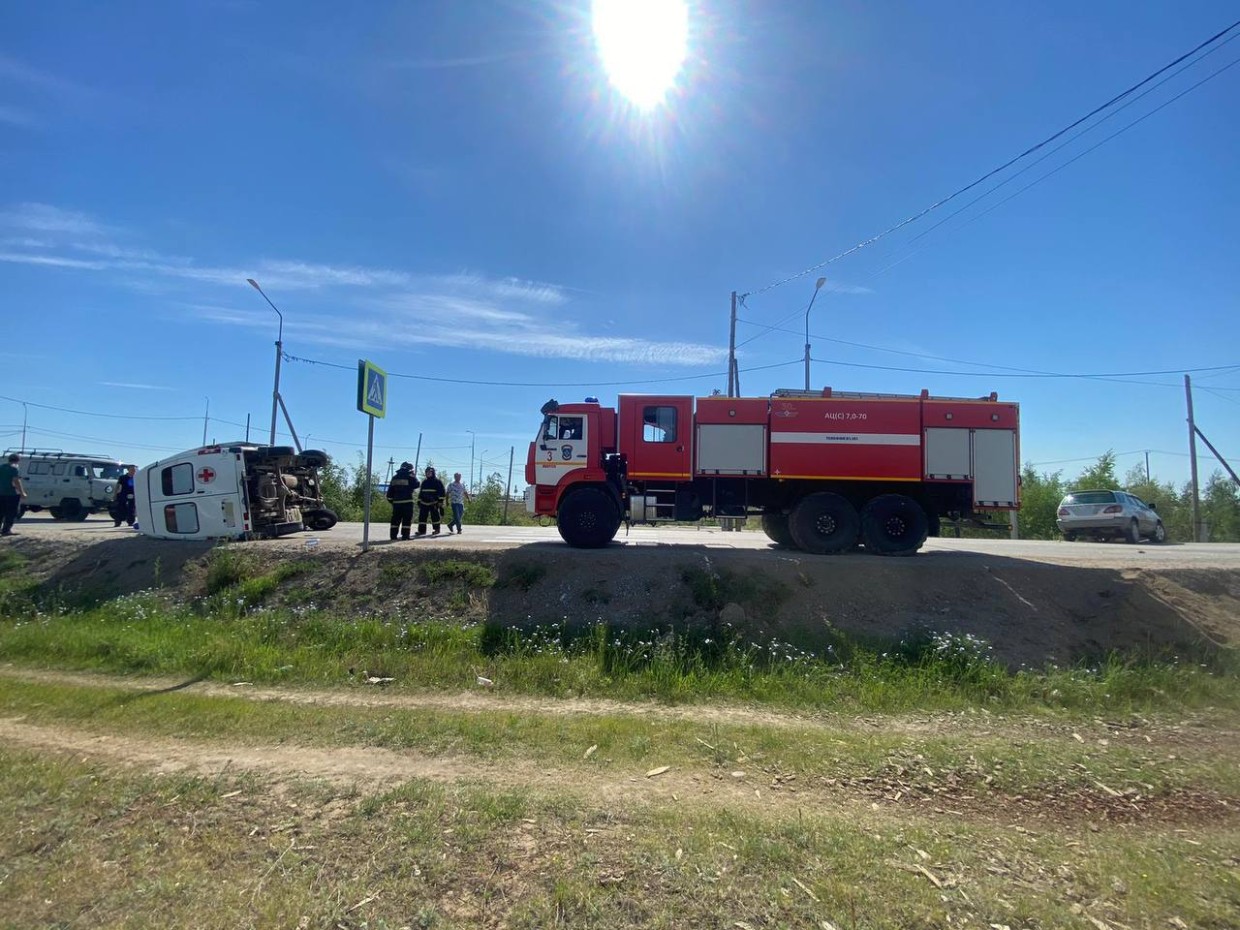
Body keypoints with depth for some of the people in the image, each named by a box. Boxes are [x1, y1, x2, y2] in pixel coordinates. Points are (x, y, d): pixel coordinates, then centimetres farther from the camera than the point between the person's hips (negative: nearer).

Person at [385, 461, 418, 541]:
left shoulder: (394, 477, 11)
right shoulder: (409, 477, -8)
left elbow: (390, 490, 11)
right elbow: (416, 485, 3)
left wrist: (391, 500, 19)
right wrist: (413, 476, 11)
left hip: (396, 502, 6)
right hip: (407, 501, -5)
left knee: (396, 518, 10)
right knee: (407, 519, -2)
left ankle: (393, 535, 10)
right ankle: (405, 535, -6)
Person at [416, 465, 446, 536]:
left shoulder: (437, 482, -2)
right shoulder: (424, 482, 15)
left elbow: (441, 493, -6)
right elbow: (421, 492, 21)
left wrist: (440, 501, -13)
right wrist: (419, 501, 17)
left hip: (433, 503, -5)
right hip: (424, 503, 5)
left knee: (435, 516, -5)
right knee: (422, 516, 0)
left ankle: (437, 530, 5)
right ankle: (422, 530, 4)